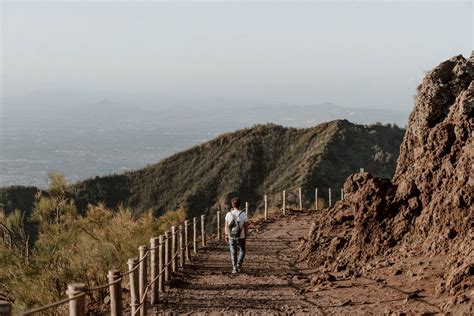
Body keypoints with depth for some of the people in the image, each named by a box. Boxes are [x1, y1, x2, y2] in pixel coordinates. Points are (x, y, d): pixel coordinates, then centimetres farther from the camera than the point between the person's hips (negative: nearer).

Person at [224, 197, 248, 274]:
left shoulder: (228, 214, -9)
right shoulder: (243, 214, -13)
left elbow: (226, 226, -1)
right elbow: (246, 226, -6)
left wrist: (226, 235, 12)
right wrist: (246, 234, 9)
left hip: (231, 236, 1)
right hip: (241, 237, -1)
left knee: (233, 252, 13)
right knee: (242, 251, 17)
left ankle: (234, 268, 11)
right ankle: (239, 264, -4)